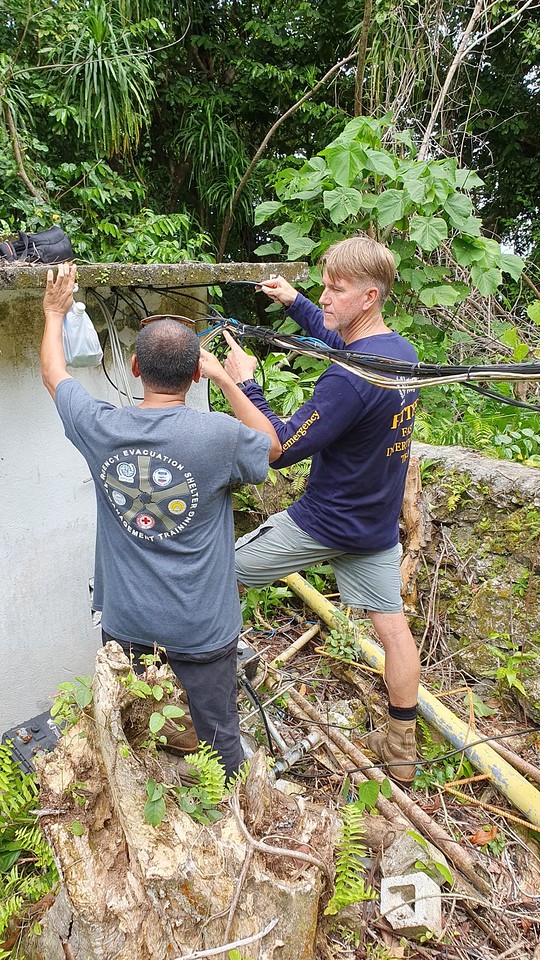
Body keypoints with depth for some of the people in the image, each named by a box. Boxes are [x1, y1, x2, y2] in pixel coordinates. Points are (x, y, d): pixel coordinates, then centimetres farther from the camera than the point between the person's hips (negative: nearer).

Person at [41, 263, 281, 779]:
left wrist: (55, 313, 25)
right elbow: (272, 445, 2)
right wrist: (234, 384, 7)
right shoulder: (220, 435, -22)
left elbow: (54, 374, 9)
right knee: (219, 736, 17)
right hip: (201, 626, -3)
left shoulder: (100, 427, -13)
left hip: (124, 620, 4)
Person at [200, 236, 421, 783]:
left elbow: (278, 450, -26)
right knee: (391, 625, 15)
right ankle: (401, 746, 29)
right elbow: (338, 340, 22)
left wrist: (240, 383, -22)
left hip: (321, 525, -8)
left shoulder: (349, 380, -28)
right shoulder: (400, 350, 2)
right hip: (378, 526, 8)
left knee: (219, 574, 10)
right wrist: (292, 301, 17)